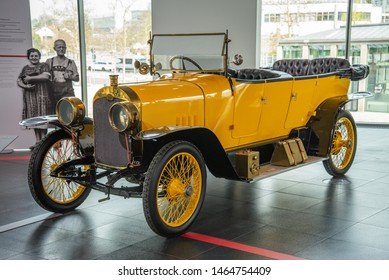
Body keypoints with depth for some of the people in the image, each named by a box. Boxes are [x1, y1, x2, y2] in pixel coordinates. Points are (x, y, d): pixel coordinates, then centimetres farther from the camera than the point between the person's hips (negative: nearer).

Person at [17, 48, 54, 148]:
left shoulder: (43, 66, 4)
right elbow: (19, 81, 15)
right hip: (30, 96, 5)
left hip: (41, 95, -5)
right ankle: (38, 141, 9)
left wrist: (30, 78, -8)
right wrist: (25, 85, -7)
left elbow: (45, 76, -14)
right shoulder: (25, 68, 18)